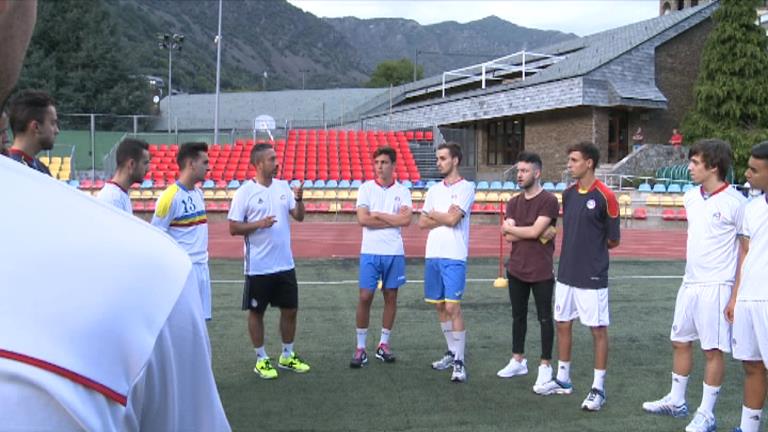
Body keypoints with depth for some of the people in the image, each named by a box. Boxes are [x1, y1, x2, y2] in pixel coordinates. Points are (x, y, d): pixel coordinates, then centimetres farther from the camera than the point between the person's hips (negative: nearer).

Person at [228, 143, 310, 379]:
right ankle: (261, 360, 21)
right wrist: (259, 224, -23)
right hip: (258, 267, -5)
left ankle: (287, 356, 27)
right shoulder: (244, 192, -10)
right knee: (256, 312, 7)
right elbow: (233, 228, -10)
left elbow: (299, 216, 7)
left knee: (290, 309, 11)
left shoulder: (283, 186, 5)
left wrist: (299, 200, -12)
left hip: (285, 264, 5)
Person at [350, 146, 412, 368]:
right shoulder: (366, 188, 2)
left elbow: (406, 219, -11)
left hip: (394, 252, 1)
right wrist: (393, 220, -9)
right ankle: (360, 348, 7)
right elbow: (362, 219, -11)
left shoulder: (402, 191, 4)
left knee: (391, 297, 8)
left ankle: (383, 345, 20)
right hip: (370, 251, -1)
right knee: (365, 297, -3)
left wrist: (378, 215, -9)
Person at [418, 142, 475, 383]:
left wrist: (431, 213, 1)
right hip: (433, 255, 7)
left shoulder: (466, 187, -3)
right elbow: (422, 223, 9)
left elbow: (452, 219, -15)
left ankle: (459, 362, -3)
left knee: (453, 307, -10)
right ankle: (452, 352, 25)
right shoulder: (434, 189, 15)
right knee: (440, 306, 12)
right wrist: (444, 217, -5)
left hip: (454, 257, -6)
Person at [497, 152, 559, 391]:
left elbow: (535, 231, -20)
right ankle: (518, 360, 27)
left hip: (541, 272, -6)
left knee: (545, 318, 5)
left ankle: (545, 365, 14)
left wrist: (509, 227, -5)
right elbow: (509, 236, -2)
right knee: (518, 316, 15)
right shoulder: (514, 202, 9)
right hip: (516, 270, 6)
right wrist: (537, 234, -14)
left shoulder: (548, 201, -10)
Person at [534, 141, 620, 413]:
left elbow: (613, 240, -7)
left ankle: (598, 388, 13)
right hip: (566, 273, 7)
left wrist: (592, 246, 3)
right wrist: (575, 249, 1)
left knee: (598, 330, 3)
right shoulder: (568, 194, 7)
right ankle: (563, 380, 28)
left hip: (593, 277, -7)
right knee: (563, 324, 14)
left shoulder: (605, 196, -13)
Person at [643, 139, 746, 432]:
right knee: (680, 342, 15)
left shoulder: (734, 202, -13)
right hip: (689, 284, 7)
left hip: (716, 287, -7)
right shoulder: (691, 198, 6)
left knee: (713, 350, 2)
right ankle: (676, 401, 31)